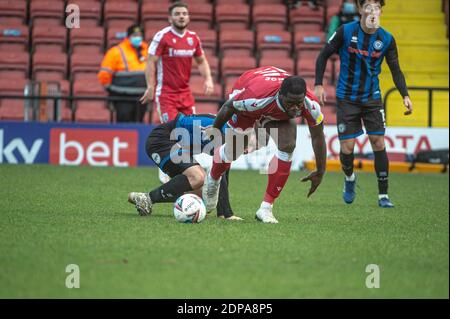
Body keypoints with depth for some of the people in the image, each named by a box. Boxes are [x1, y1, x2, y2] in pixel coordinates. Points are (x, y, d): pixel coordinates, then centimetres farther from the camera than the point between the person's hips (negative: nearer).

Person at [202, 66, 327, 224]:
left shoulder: (311, 105, -36)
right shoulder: (256, 98, -46)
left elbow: (318, 137, -17)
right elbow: (228, 106, -25)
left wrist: (320, 172, -7)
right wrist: (215, 129, -6)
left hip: (278, 112, 3)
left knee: (287, 146, -19)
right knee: (233, 151, 6)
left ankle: (266, 207, -10)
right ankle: (213, 180, 45)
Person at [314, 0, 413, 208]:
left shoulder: (386, 39, -5)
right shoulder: (345, 32, -10)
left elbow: (395, 70, 4)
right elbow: (324, 55, 0)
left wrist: (405, 95, -9)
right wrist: (318, 84, -8)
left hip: (372, 98, 2)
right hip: (347, 98, -1)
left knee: (378, 142, -7)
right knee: (347, 148, -5)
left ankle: (383, 196, 2)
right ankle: (349, 179, 29)